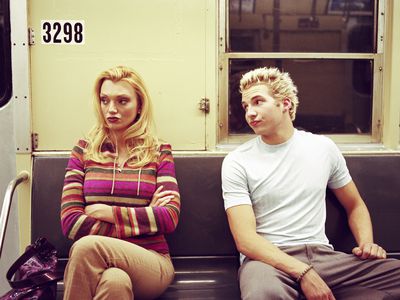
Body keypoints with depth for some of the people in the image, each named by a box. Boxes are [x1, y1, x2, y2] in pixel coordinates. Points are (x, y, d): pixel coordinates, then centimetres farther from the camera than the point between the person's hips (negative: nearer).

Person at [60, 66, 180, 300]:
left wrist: (106, 212, -7)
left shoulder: (159, 153, 9)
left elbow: (170, 218, -3)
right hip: (99, 263, 1)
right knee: (114, 280, -36)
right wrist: (143, 220, -5)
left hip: (152, 264, 0)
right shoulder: (84, 151, 10)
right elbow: (71, 223, -2)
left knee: (87, 247, -31)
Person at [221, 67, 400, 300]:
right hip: (268, 258, -3)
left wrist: (366, 243, 2)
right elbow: (245, 240, -10)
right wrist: (303, 273, -21)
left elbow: (355, 206, 23)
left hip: (322, 253, 3)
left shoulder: (323, 148, 11)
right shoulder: (237, 162, -1)